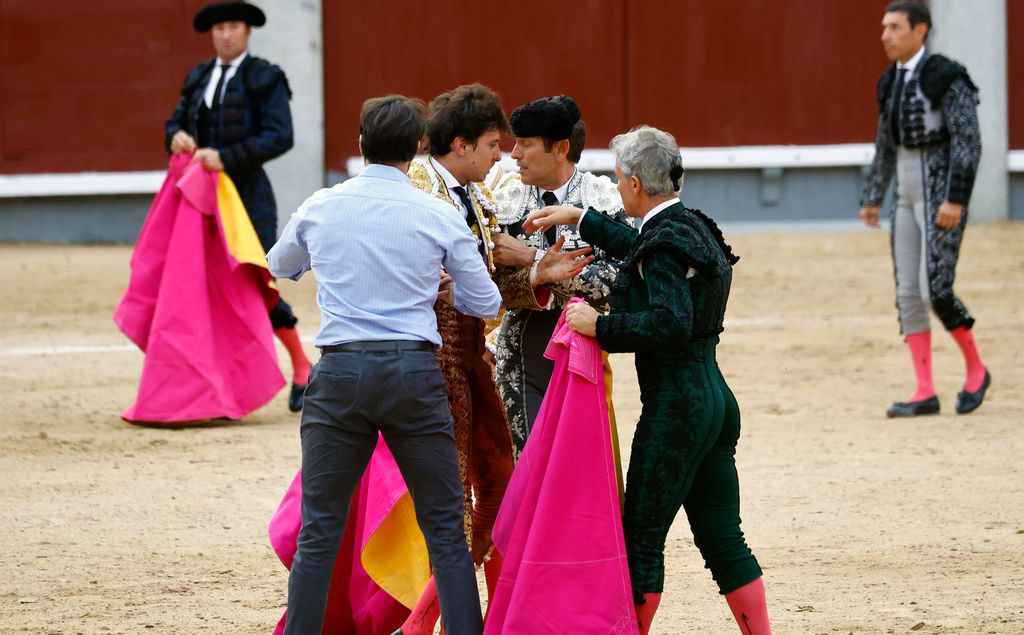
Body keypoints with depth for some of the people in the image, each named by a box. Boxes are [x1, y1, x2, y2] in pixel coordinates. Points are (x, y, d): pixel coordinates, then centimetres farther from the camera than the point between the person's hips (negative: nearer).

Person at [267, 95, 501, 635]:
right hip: (413, 371, -1)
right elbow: (486, 304, 9)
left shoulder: (320, 209, 6)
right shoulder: (439, 217, 1)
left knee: (319, 531, 6)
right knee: (446, 531, 5)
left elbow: (277, 266, 26)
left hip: (339, 373, 1)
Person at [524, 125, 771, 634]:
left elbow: (671, 322, -29)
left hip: (675, 407, -9)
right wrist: (579, 219, 35)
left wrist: (600, 326, -19)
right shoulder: (692, 227, 12)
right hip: (715, 401, 9)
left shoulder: (664, 243, -16)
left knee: (643, 537, 1)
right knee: (721, 539, 10)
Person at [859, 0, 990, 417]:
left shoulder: (947, 78, -14)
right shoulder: (891, 82, 11)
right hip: (908, 198, 8)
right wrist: (871, 200, 14)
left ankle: (975, 369, 8)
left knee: (936, 292, -14)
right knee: (908, 295, 2)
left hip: (943, 198, -8)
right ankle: (925, 394, 6)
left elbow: (968, 143, -18)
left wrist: (956, 199, -26)